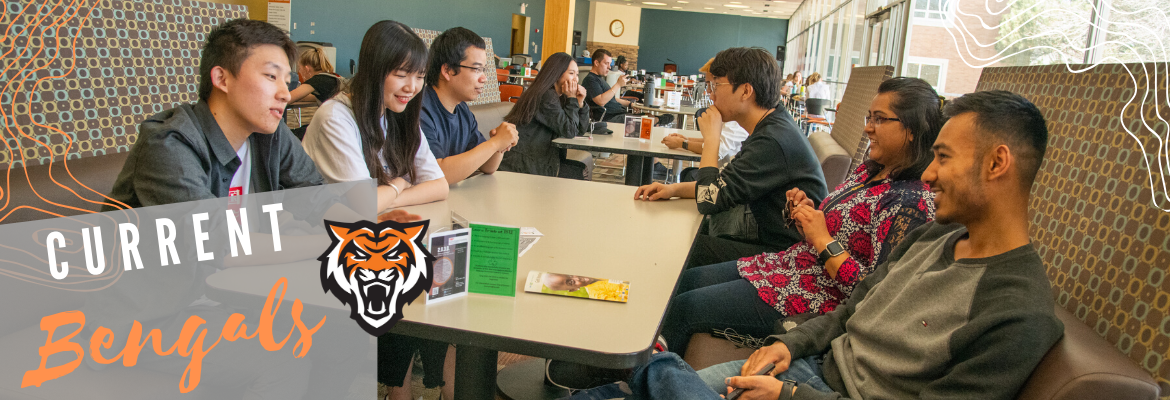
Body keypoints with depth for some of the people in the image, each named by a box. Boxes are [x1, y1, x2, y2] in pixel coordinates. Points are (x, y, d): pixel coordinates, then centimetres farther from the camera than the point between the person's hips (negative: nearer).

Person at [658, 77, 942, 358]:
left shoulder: (911, 201, -21)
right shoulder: (868, 172, 7)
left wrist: (823, 240, -23)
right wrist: (806, 213, -3)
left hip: (811, 302, -10)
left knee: (683, 307, -7)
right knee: (685, 280, 10)